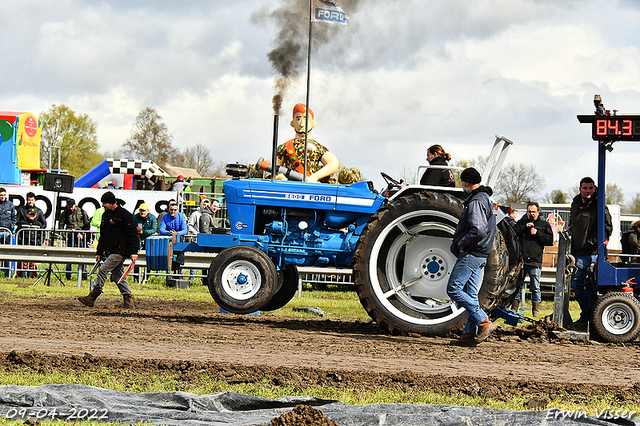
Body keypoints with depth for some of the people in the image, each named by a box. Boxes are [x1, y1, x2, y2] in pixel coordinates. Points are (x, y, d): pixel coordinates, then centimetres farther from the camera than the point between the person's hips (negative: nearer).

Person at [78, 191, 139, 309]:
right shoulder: (105, 215, 17)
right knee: (117, 275, 7)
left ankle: (92, 297, -18)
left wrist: (133, 252, -17)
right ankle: (128, 300, 12)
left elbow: (133, 234, -11)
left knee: (103, 269, -16)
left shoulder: (124, 215, -8)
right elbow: (102, 236, 25)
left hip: (120, 251, -9)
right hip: (109, 252, 9)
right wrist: (99, 252, 21)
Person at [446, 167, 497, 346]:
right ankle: (471, 333, 8)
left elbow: (478, 231, -28)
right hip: (480, 256, 11)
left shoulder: (476, 202, -16)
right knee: (470, 293, 10)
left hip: (471, 254, -11)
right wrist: (461, 243, 18)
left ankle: (484, 322, -15)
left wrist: (462, 244, -15)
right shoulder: (486, 199, 18)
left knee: (454, 289, -11)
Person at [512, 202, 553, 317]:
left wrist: (537, 233, -7)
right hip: (521, 260, 2)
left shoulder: (544, 224, 11)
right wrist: (524, 227, -7)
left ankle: (536, 309, 8)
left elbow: (550, 240, 3)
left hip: (535, 261, -2)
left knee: (535, 287, 0)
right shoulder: (522, 222, 15)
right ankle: (514, 308, 8)